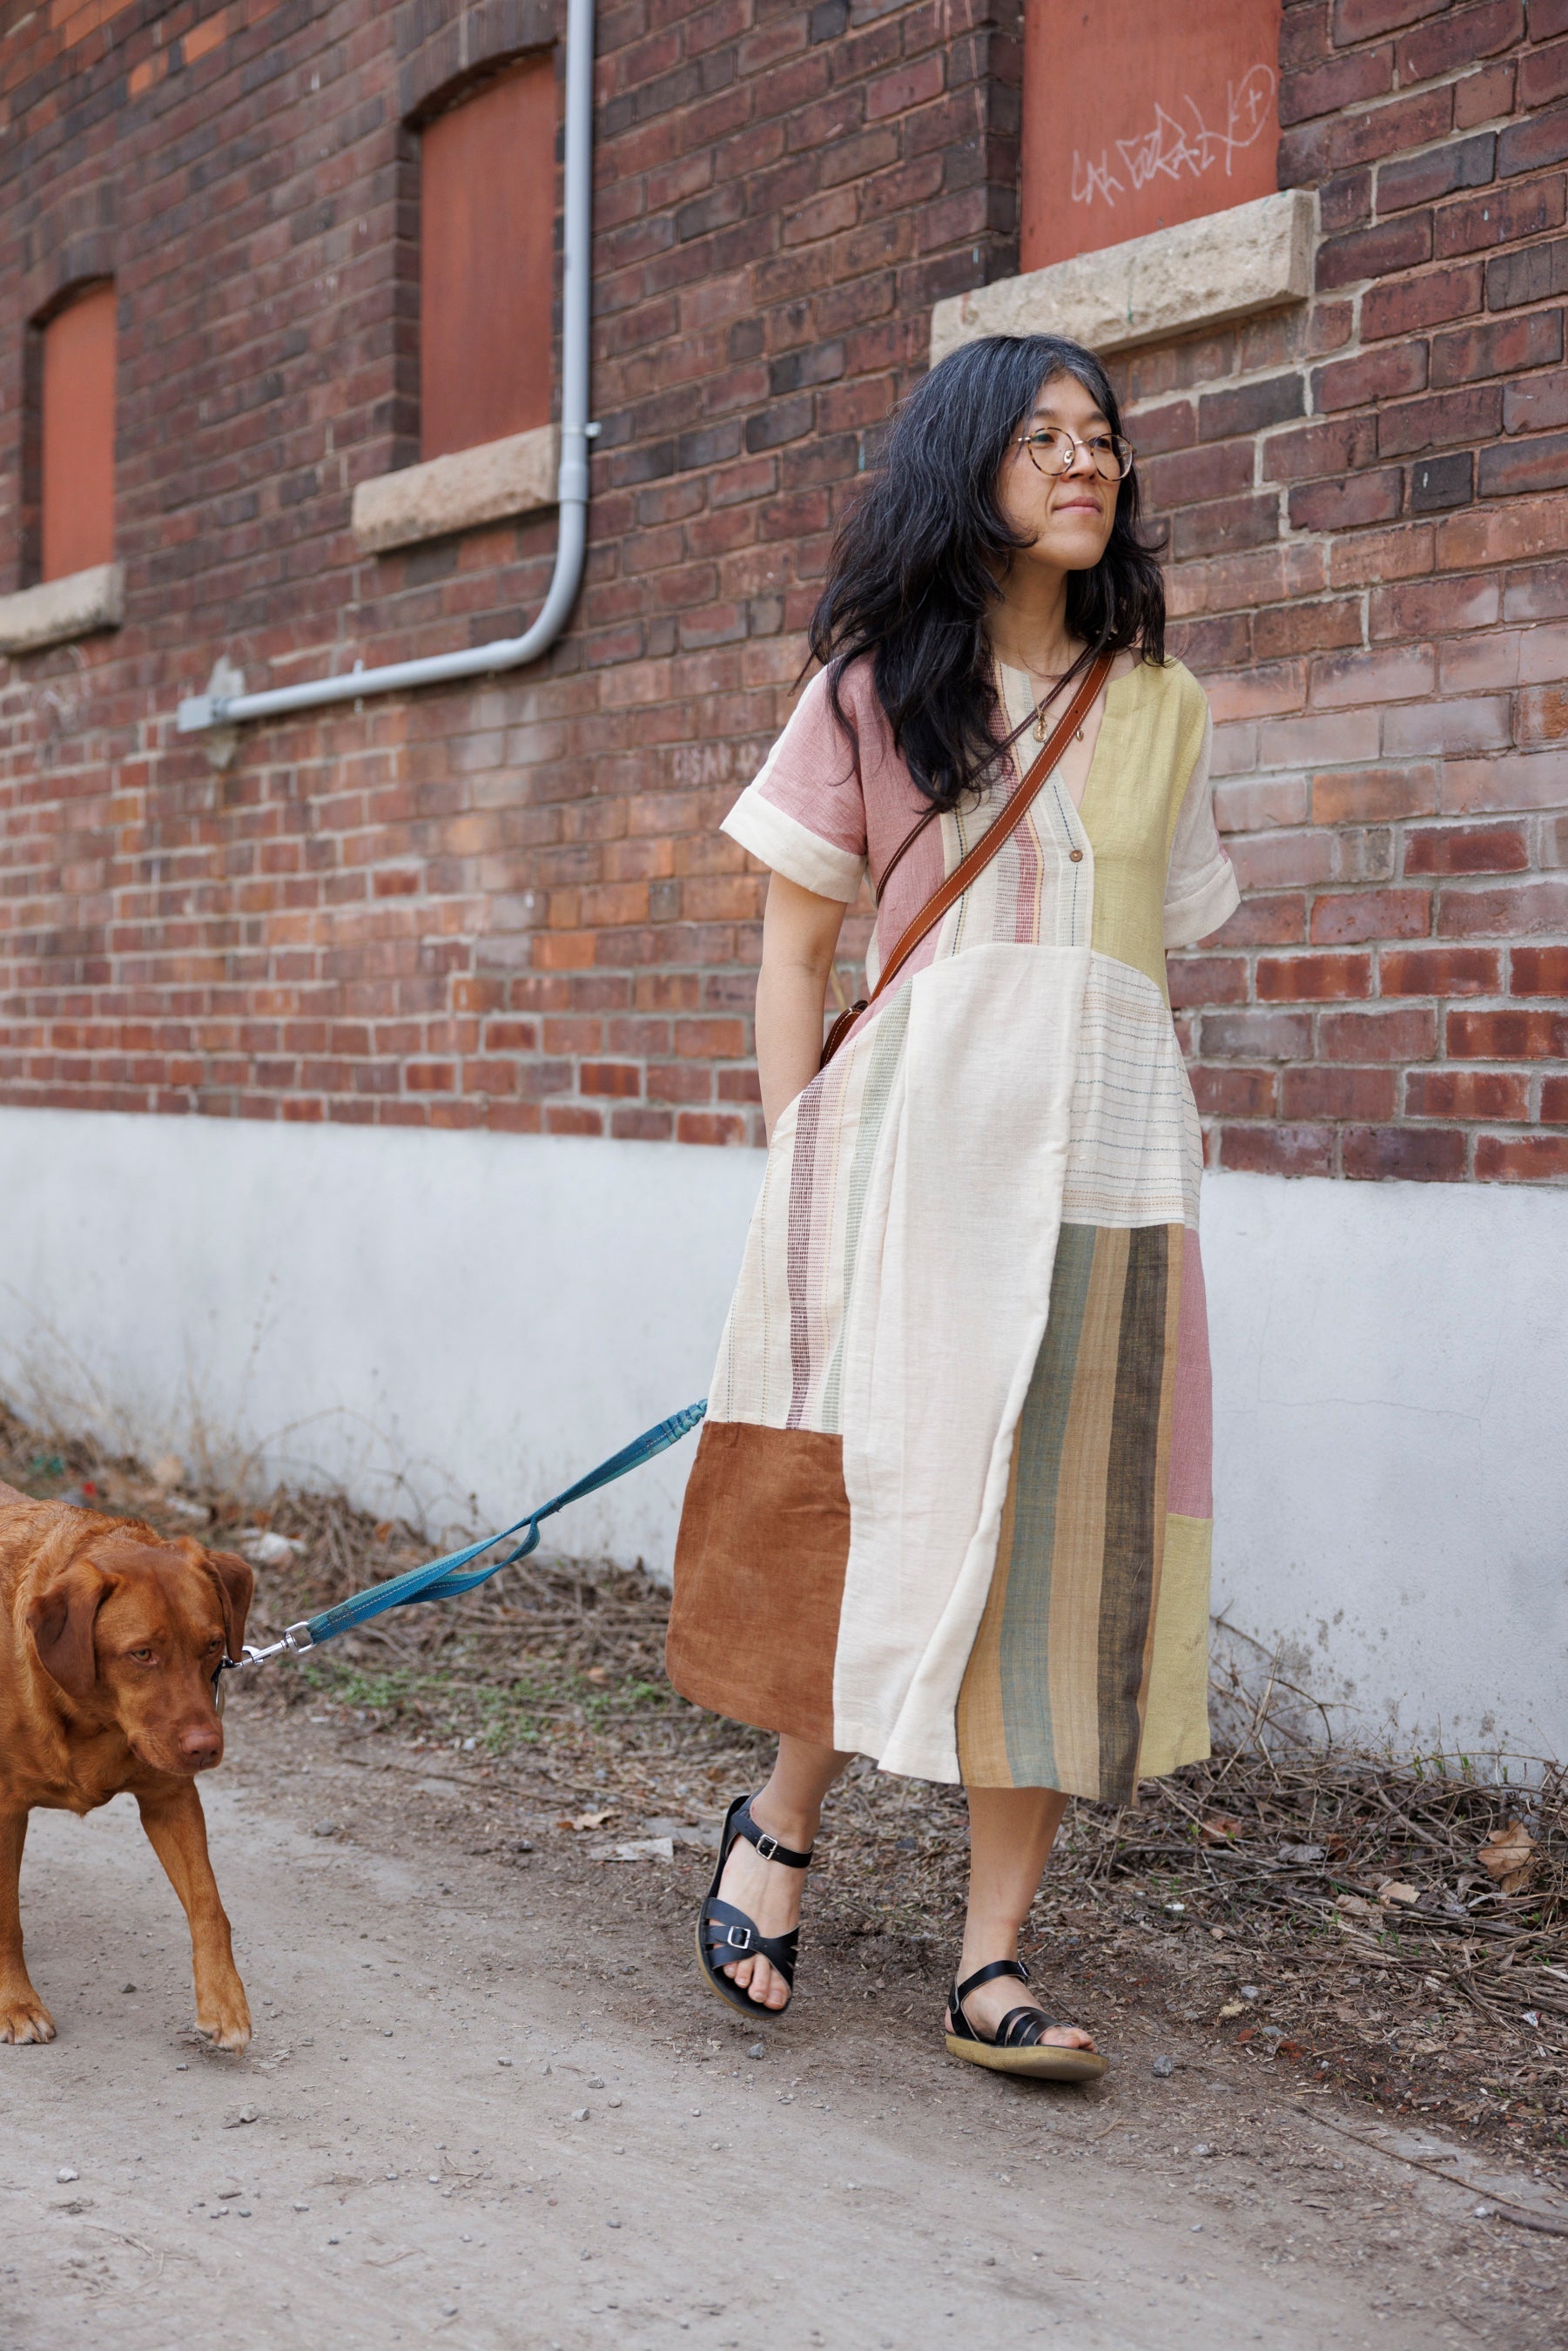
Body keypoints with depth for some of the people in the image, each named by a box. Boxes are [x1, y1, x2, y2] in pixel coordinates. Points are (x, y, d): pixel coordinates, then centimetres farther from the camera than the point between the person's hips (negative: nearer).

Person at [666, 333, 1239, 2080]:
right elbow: (792, 953, 5)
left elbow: (1157, 959, 17)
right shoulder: (876, 683, 7)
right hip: (918, 1130, -3)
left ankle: (992, 1960, 5)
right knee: (901, 1501, -5)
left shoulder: (1158, 710, 17)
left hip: (1108, 1152, 3)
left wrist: (1164, 1164, 10)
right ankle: (781, 1819, 21)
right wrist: (795, 1177, -4)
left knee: (1070, 1535, -1)